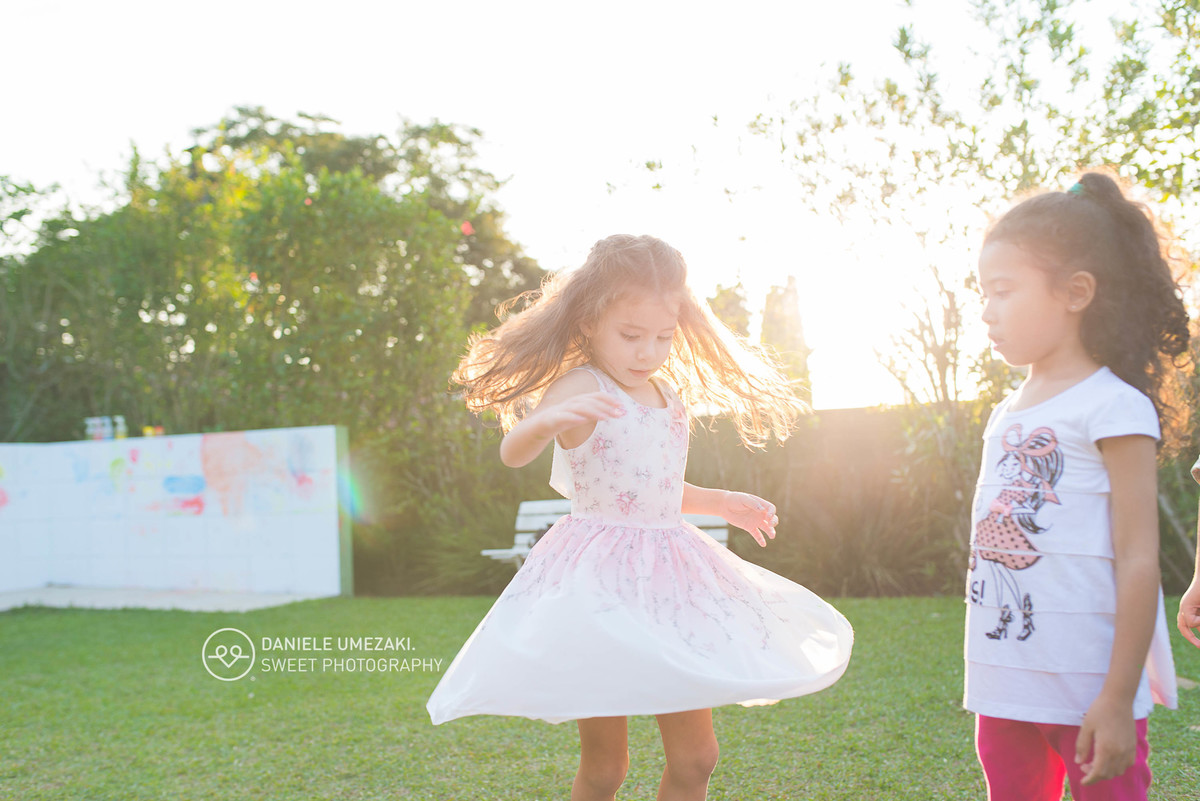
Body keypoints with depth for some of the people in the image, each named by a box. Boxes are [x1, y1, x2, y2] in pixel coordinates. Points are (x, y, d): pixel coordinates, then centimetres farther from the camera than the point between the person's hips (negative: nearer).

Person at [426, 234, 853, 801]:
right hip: (599, 583, -6)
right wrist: (549, 419, -49)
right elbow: (512, 451, -30)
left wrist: (720, 503, 21)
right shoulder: (580, 387, -11)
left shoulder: (669, 396, 11)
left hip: (666, 577, 7)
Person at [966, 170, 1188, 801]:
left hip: (1085, 694, -7)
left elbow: (1138, 560, -14)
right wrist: (985, 680, 17)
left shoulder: (1112, 406, -10)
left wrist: (1119, 699, -17)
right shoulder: (1004, 416, 12)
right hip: (1004, 689, 7)